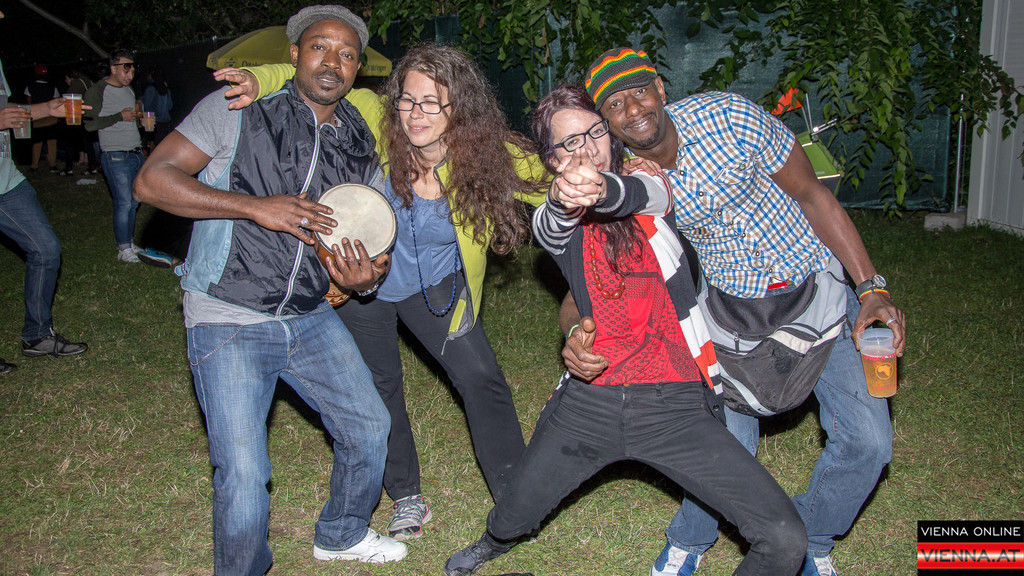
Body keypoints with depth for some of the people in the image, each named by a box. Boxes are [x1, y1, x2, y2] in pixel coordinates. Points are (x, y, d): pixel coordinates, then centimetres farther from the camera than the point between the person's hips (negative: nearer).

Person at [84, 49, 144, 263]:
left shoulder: (129, 89, 17)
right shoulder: (97, 91, -7)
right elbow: (89, 123, -15)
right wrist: (119, 117, -18)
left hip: (136, 154, 7)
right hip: (116, 157, -7)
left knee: (133, 202, 8)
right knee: (124, 203, -6)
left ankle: (130, 243, 19)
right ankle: (123, 249, 3)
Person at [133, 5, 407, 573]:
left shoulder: (359, 149, 7)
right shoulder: (237, 109, -7)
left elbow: (364, 248, 12)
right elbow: (152, 180, -13)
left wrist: (359, 277, -15)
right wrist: (258, 207, -23)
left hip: (311, 318, 6)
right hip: (228, 322, -5)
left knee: (369, 427, 11)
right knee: (243, 475, -10)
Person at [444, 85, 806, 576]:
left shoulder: (651, 188, 6)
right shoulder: (556, 221, 6)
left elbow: (637, 193, -20)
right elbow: (551, 227, -20)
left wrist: (602, 189, -44)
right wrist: (564, 199, -45)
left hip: (674, 405, -1)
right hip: (589, 402, 1)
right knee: (511, 520, 14)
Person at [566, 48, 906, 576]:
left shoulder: (729, 118, -20)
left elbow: (812, 195, -10)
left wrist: (871, 288, -15)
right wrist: (574, 337, -31)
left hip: (817, 286, 0)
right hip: (733, 305, 0)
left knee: (867, 440, -8)